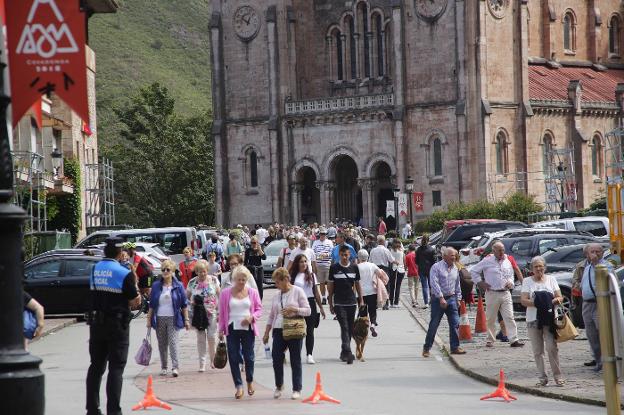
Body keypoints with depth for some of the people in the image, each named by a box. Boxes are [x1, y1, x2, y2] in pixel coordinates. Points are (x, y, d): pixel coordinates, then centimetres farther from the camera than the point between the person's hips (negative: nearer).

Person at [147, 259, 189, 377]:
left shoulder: (178, 286, 1)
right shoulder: (156, 286, 6)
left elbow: (184, 305, 4)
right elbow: (151, 305, 10)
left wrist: (186, 320, 1)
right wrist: (149, 319, 6)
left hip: (173, 319, -3)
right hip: (159, 319, 3)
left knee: (173, 343, -13)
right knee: (162, 344, 7)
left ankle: (175, 367, -16)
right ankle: (163, 367, 16)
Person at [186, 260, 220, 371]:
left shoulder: (213, 280, 1)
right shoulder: (192, 282, 1)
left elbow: (219, 295, 4)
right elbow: (186, 297, 10)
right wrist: (191, 303, -12)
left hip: (212, 313, -1)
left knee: (212, 336, -4)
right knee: (201, 338, 1)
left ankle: (213, 359, 16)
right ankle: (202, 363, 7)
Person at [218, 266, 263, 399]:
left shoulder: (252, 292, 4)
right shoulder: (225, 293, 2)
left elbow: (259, 309, 7)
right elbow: (222, 313, 7)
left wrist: (252, 317, -13)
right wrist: (221, 330, 4)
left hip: (247, 328, 0)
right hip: (232, 329, 0)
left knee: (249, 357, 4)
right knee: (233, 358, -3)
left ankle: (250, 381, 29)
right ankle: (238, 386, 2)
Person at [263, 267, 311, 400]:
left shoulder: (298, 291, -3)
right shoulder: (277, 295, 11)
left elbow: (308, 310, -5)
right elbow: (271, 315, 17)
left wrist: (293, 310, -19)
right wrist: (266, 333, 14)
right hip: (279, 330, 4)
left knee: (295, 360, 2)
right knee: (276, 359, -1)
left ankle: (297, 389, 10)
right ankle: (279, 386, 19)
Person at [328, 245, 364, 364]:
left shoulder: (354, 268, 6)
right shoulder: (334, 268, -1)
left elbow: (357, 284, 14)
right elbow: (330, 286, 4)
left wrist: (361, 300, 10)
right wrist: (330, 304, 3)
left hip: (351, 302, 3)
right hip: (339, 303, -3)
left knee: (350, 329, 9)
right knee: (344, 327, -13)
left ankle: (344, 353, 22)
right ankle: (348, 353, -20)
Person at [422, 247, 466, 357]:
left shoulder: (455, 269, 13)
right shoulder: (436, 267, -7)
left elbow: (457, 285, 21)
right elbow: (434, 283, -15)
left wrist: (458, 298, 15)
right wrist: (441, 298, -20)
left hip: (451, 299, 5)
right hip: (438, 299, -5)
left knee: (455, 323, -1)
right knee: (434, 324, -1)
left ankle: (455, 347, 5)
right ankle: (426, 348, 8)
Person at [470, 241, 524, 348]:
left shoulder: (507, 261, 12)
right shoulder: (487, 261, 0)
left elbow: (511, 275, 25)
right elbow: (473, 271, 7)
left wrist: (510, 282, 4)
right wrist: (480, 283, 0)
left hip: (505, 293, 3)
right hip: (492, 294, -3)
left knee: (509, 317, -4)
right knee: (491, 319, 3)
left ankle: (514, 340, -7)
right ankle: (490, 340, 13)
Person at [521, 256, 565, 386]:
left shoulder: (551, 280, 11)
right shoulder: (527, 281, 7)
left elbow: (560, 297, 6)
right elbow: (523, 300, -2)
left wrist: (551, 301, -15)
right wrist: (536, 303, -18)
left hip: (549, 318, -1)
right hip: (533, 319, 1)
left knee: (552, 347, -10)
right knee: (537, 351, 2)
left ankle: (558, 376, -4)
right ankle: (542, 377, 8)